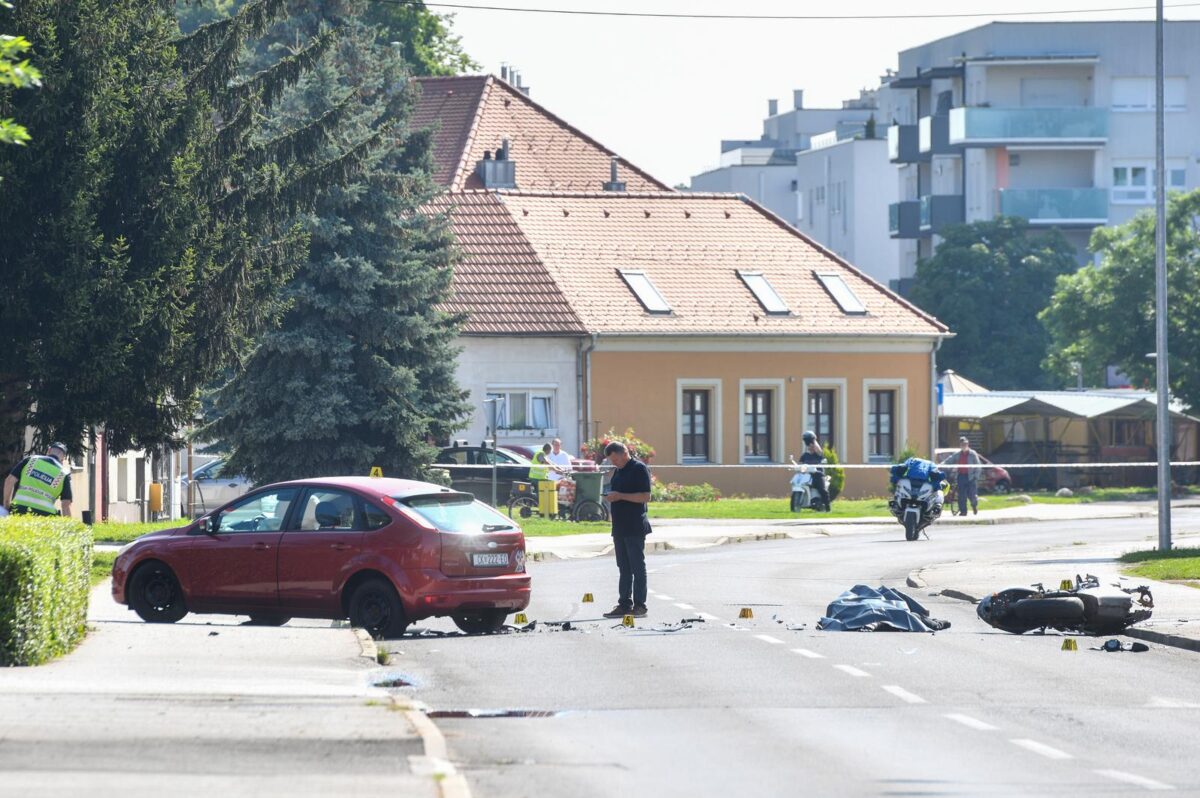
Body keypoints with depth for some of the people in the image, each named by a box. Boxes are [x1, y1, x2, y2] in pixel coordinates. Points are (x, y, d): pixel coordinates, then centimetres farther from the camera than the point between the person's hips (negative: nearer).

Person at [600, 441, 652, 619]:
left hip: (635, 528, -8)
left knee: (637, 567, -4)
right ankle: (624, 604, 12)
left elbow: (645, 496, -17)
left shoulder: (639, 469, -9)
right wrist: (610, 497, 8)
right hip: (620, 527, 8)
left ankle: (640, 605, -2)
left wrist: (620, 496, -20)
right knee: (624, 568, 9)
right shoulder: (618, 471, 16)